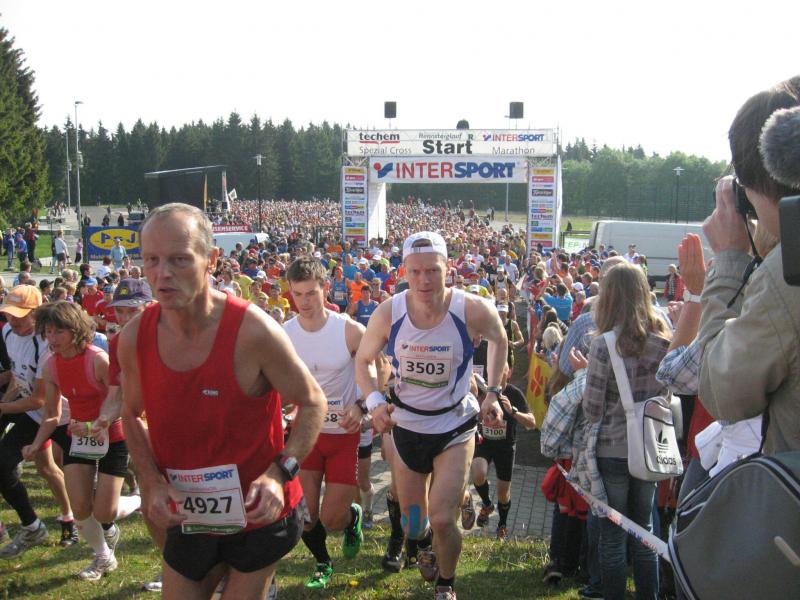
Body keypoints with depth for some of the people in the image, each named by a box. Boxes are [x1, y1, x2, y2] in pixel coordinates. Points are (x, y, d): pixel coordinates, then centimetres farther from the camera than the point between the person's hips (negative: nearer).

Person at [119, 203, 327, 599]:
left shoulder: (253, 332, -22)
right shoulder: (134, 338, -9)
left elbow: (312, 403, -10)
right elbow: (132, 415, 7)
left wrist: (280, 472, -23)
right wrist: (151, 482, -7)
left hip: (257, 513, -3)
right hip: (187, 518, 4)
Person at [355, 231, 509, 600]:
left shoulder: (474, 310, -22)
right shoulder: (388, 313, -19)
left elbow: (499, 340, 2)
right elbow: (363, 360, -1)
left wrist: (493, 393, -3)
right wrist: (374, 401, -17)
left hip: (455, 426, -2)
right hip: (405, 426, 2)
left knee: (442, 520, -11)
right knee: (412, 521, 18)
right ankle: (424, 543, 57)